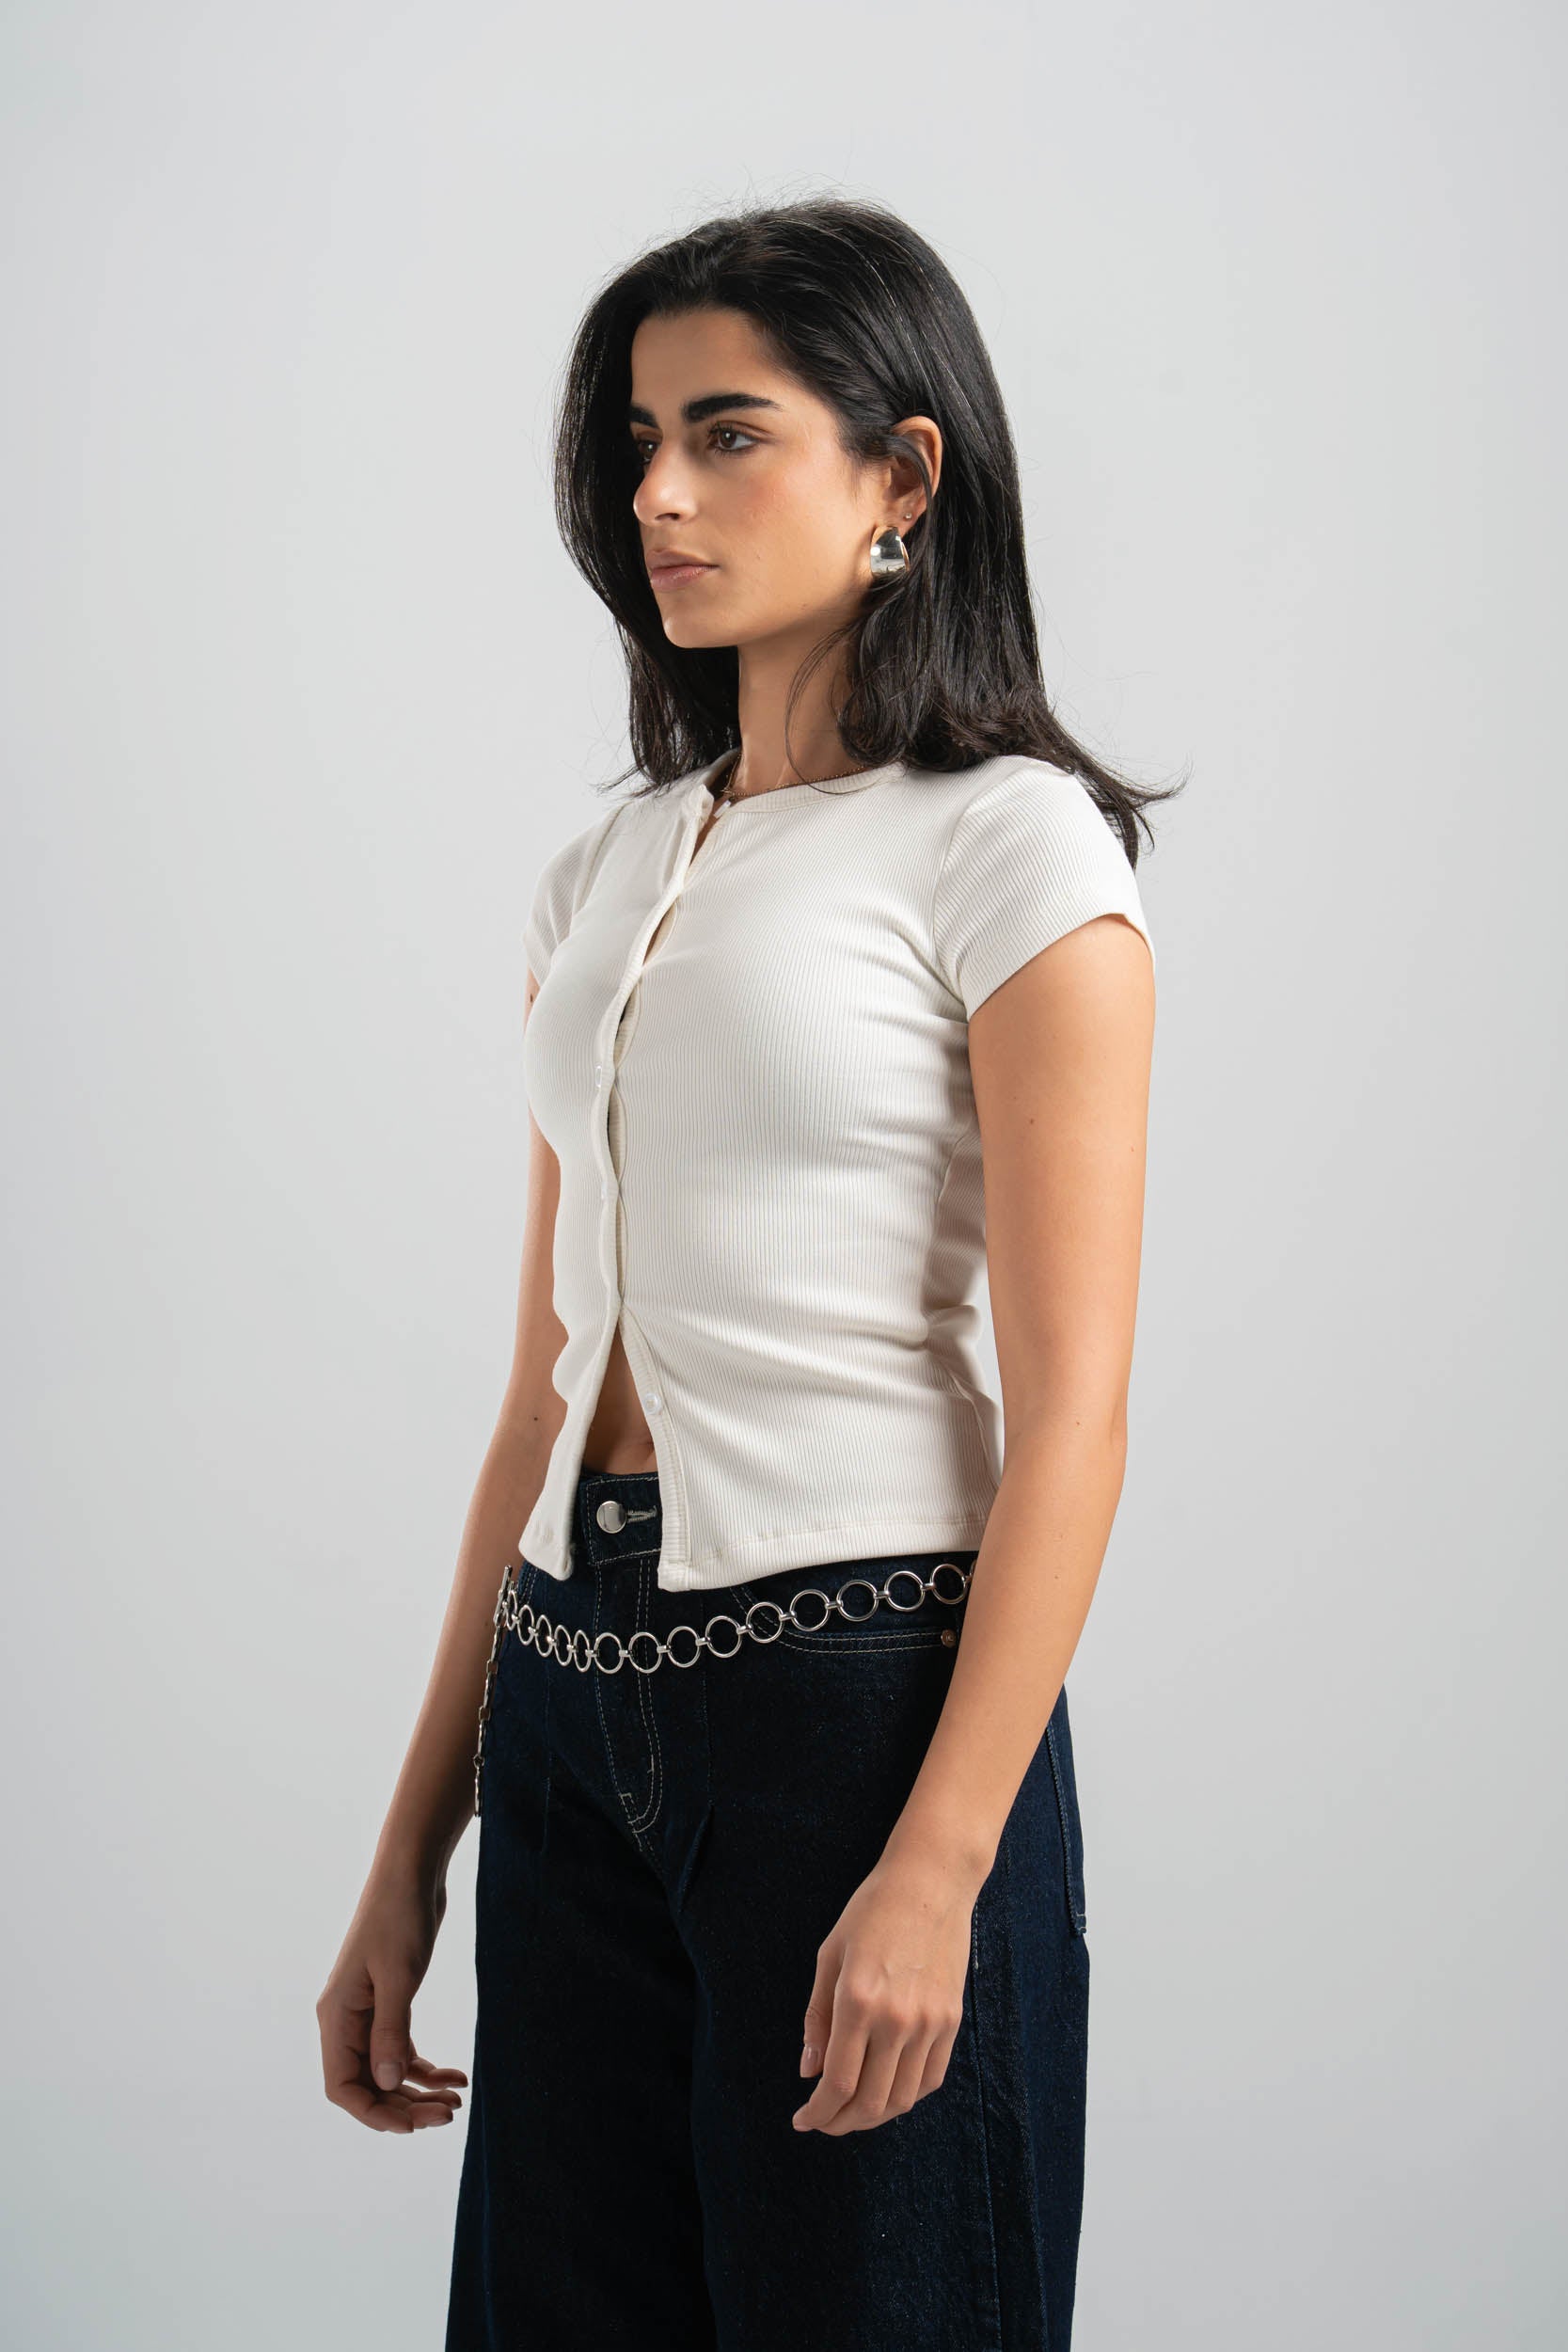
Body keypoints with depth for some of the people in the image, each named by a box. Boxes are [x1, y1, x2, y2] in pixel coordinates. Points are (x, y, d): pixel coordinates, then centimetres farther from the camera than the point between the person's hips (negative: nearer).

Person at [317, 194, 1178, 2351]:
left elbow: (1069, 1411, -12)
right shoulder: (607, 872, 12)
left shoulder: (1007, 843, -7)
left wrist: (935, 1871, -19)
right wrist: (411, 1852, 11)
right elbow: (549, 1383, 12)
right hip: (577, 1706, 6)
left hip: (858, 1686, -6)